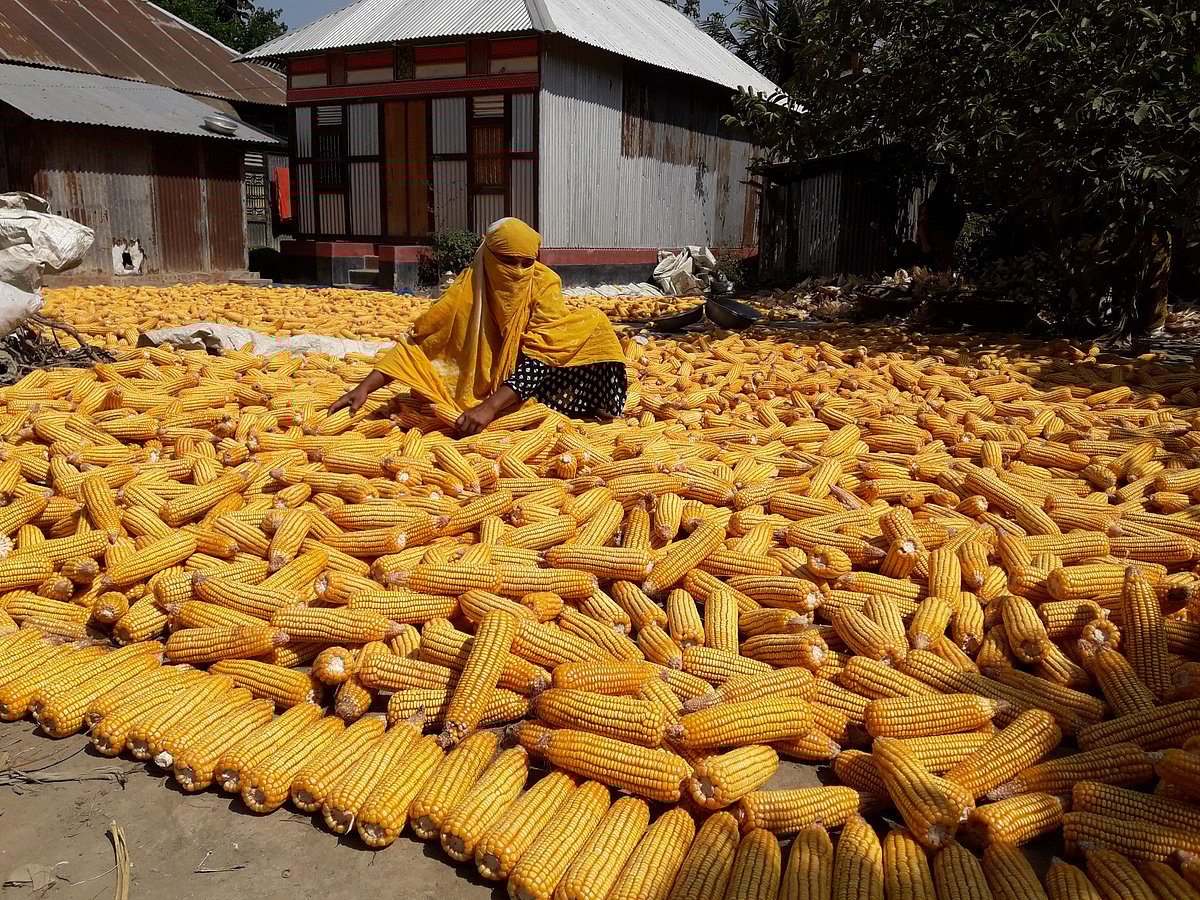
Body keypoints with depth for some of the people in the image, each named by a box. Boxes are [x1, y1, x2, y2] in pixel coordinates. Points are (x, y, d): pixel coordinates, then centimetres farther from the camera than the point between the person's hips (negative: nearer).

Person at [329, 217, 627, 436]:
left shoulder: (544, 283, -15)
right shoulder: (467, 289, -15)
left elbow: (538, 356, -24)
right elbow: (417, 342, -13)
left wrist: (491, 406, -35)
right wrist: (365, 387, -24)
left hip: (529, 382, 0)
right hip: (478, 390, 0)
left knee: (593, 324, -15)